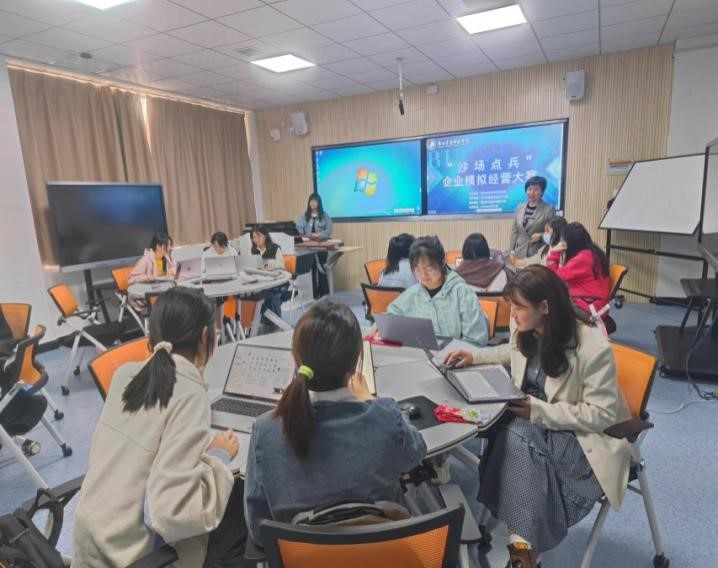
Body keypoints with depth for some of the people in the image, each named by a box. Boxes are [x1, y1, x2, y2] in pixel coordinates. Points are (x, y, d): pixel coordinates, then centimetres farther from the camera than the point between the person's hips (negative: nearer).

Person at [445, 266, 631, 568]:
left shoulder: (593, 347, -24)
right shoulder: (526, 331, -5)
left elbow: (602, 414, -20)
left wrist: (539, 411, -27)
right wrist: (476, 356, 5)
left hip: (586, 439, -5)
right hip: (533, 424, 6)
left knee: (518, 440, -33)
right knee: (511, 437, -29)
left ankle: (524, 543, -16)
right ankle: (524, 543, -17)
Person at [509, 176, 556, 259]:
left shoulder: (549, 209, 0)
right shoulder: (520, 207, 12)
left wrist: (541, 236, -17)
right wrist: (512, 250, 8)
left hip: (539, 254, -3)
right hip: (520, 253, 4)